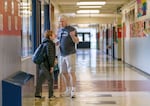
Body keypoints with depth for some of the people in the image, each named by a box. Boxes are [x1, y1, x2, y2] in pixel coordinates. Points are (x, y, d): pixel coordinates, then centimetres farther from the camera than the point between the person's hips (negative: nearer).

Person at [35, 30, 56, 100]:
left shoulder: (45, 43, 15)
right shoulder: (49, 44, -14)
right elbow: (50, 55, -20)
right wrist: (51, 66, -19)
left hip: (42, 64, 9)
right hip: (47, 65, -9)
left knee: (41, 79, 12)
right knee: (50, 80, 2)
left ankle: (37, 94, 16)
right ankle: (51, 95, 8)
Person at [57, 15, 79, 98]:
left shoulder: (71, 29, -6)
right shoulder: (59, 30, 13)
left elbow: (76, 41, -10)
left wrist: (73, 36, -30)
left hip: (70, 54, -7)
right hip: (62, 54, 7)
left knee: (71, 72, -8)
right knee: (64, 72, 9)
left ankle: (73, 91, -4)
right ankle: (68, 90, 19)